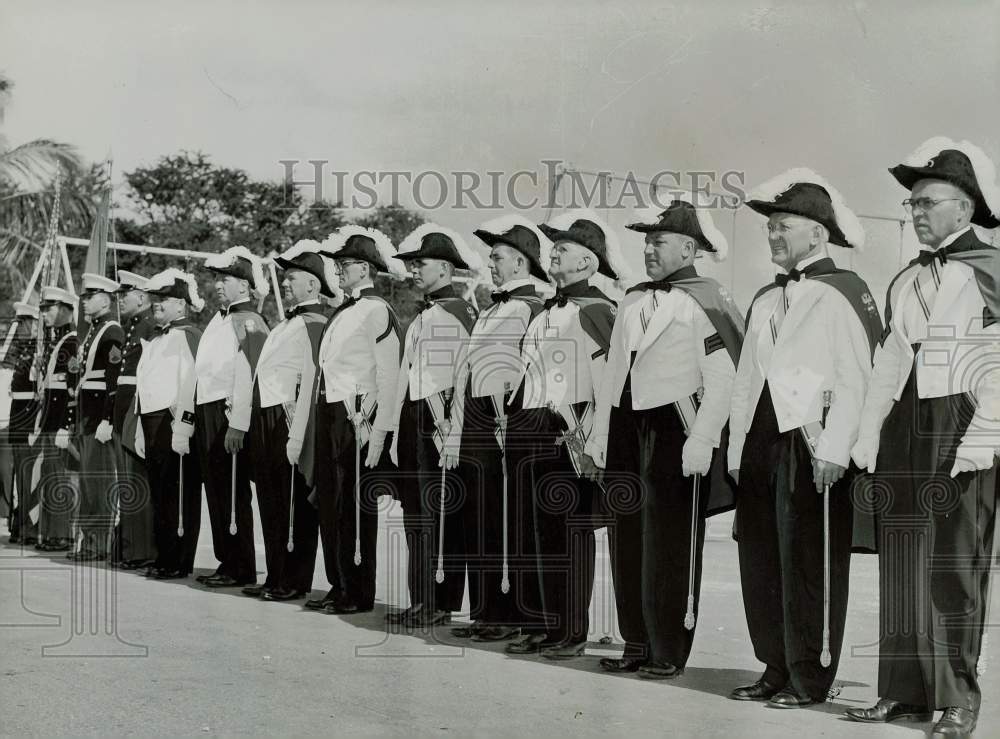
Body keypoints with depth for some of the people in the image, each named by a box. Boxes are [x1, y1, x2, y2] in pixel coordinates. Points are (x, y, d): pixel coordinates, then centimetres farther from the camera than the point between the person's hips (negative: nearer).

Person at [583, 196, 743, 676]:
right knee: (626, 538, 9)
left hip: (673, 426, -7)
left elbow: (723, 380, -14)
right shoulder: (634, 300, 15)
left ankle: (669, 653, 8)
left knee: (669, 545, -1)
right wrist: (598, 437, 17)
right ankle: (637, 645, 19)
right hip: (626, 427, 7)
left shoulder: (706, 302, -7)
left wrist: (700, 442, -20)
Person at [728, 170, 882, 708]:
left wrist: (833, 451, -19)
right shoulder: (766, 299, 19)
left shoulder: (843, 292, -4)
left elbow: (856, 379, -12)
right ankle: (775, 668, 19)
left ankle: (809, 678, 7)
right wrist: (737, 450, 15)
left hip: (811, 446, -7)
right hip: (761, 443, 7)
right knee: (760, 562, 9)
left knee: (808, 566, -3)